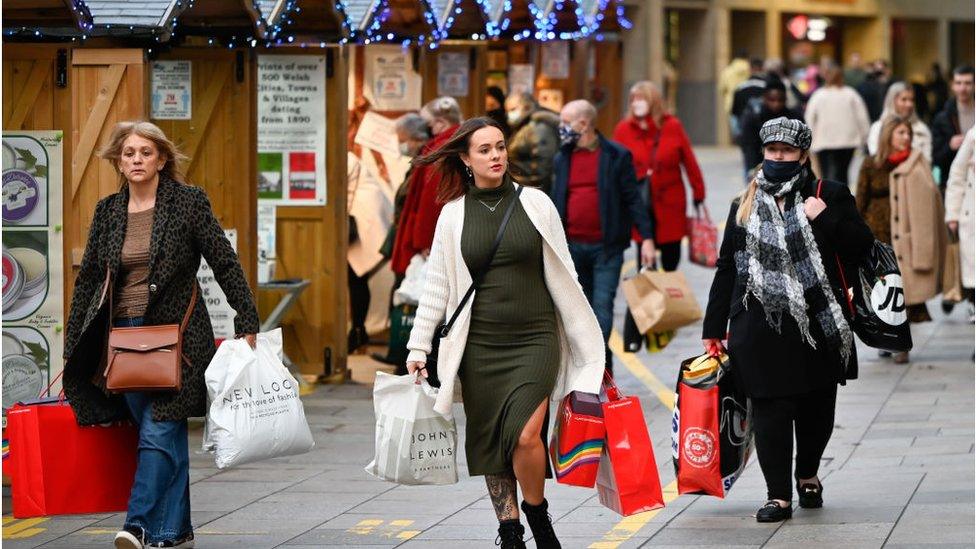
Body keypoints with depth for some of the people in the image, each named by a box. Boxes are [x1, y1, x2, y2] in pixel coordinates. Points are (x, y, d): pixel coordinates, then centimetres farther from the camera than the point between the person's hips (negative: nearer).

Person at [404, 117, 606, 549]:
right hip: (480, 345, 2)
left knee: (525, 435, -18)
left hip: (535, 339, -2)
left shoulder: (535, 203, 3)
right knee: (490, 444, 4)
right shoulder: (454, 214, 6)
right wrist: (418, 347, 7)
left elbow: (564, 277, 8)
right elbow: (437, 286, 10)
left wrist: (586, 344, 7)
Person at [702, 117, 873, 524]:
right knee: (770, 410, -6)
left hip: (818, 323, -1)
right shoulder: (744, 207, 13)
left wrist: (825, 218, -14)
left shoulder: (829, 196, 6)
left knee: (817, 408, 8)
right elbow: (726, 271, 14)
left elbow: (861, 246, -1)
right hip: (760, 327, 1)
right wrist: (713, 329, 12)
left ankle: (807, 474, 33)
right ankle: (778, 495, 0)